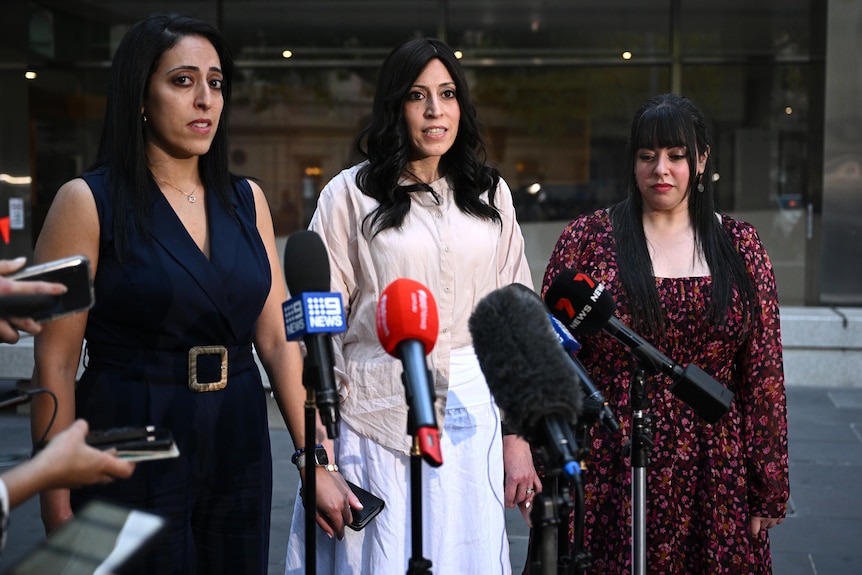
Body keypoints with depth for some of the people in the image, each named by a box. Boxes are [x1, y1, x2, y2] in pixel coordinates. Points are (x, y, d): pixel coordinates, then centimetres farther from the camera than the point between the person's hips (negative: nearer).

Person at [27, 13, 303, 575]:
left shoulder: (246, 200, 7)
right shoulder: (88, 201, -7)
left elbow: (278, 338, 5)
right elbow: (56, 365, -9)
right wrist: (58, 506, -11)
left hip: (238, 450, 5)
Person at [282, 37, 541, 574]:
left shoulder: (490, 193, 9)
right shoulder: (352, 193, -3)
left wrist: (518, 438, 7)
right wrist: (317, 464, -9)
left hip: (471, 416, 3)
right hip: (377, 415, -3)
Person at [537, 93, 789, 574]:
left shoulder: (739, 245, 5)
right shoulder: (587, 239, 0)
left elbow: (764, 371, 4)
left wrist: (768, 488, 2)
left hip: (714, 475, 2)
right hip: (609, 475, -1)